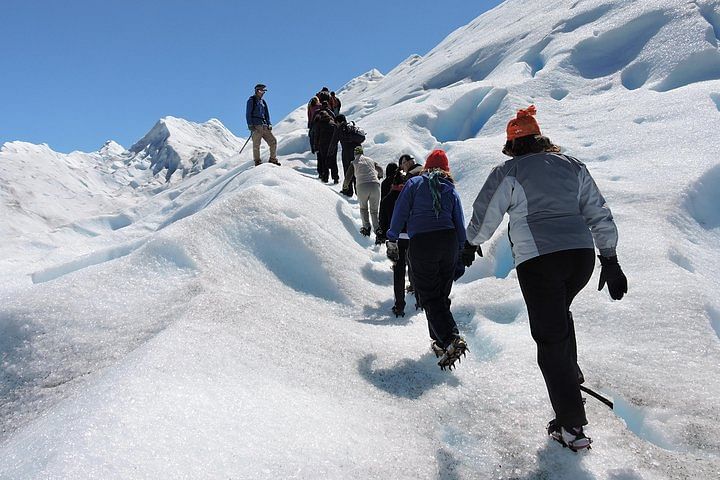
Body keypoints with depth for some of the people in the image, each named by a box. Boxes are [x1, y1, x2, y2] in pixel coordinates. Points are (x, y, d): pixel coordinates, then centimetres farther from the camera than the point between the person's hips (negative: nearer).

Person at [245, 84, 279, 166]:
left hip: (264, 126, 6)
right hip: (256, 126, -6)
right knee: (256, 144, -5)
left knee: (273, 141, -1)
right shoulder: (251, 100, 2)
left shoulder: (263, 102, 20)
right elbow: (248, 114, -2)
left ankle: (272, 159, 8)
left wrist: (269, 124, 10)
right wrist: (250, 125, -12)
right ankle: (257, 161, 3)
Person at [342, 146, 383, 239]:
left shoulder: (353, 163, 16)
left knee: (363, 208, 21)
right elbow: (380, 171, 34)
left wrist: (345, 186, 32)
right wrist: (378, 177, 57)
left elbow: (348, 177, 13)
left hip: (362, 186, -2)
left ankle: (366, 227, 6)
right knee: (374, 210, 12)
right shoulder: (371, 160, 25)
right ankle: (377, 228, -7)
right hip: (375, 185, 2)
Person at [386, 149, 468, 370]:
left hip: (420, 244, -4)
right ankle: (440, 340, 21)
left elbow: (400, 212, 2)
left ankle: (451, 338, -17)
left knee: (429, 297, -1)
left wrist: (392, 240, 8)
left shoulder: (414, 183, 8)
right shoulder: (451, 190, 16)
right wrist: (460, 253, 19)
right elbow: (460, 225, 14)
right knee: (442, 295, 16)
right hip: (448, 242, 4)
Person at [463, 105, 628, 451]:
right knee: (560, 313, 32)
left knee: (550, 337, 1)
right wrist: (610, 260, 17)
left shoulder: (508, 172, 1)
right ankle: (571, 374, 35)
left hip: (537, 261, -5)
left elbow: (485, 215, 5)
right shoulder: (573, 165, 14)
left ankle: (571, 425, 2)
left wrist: (471, 245, 24)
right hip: (581, 255, 5)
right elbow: (599, 214, 13)